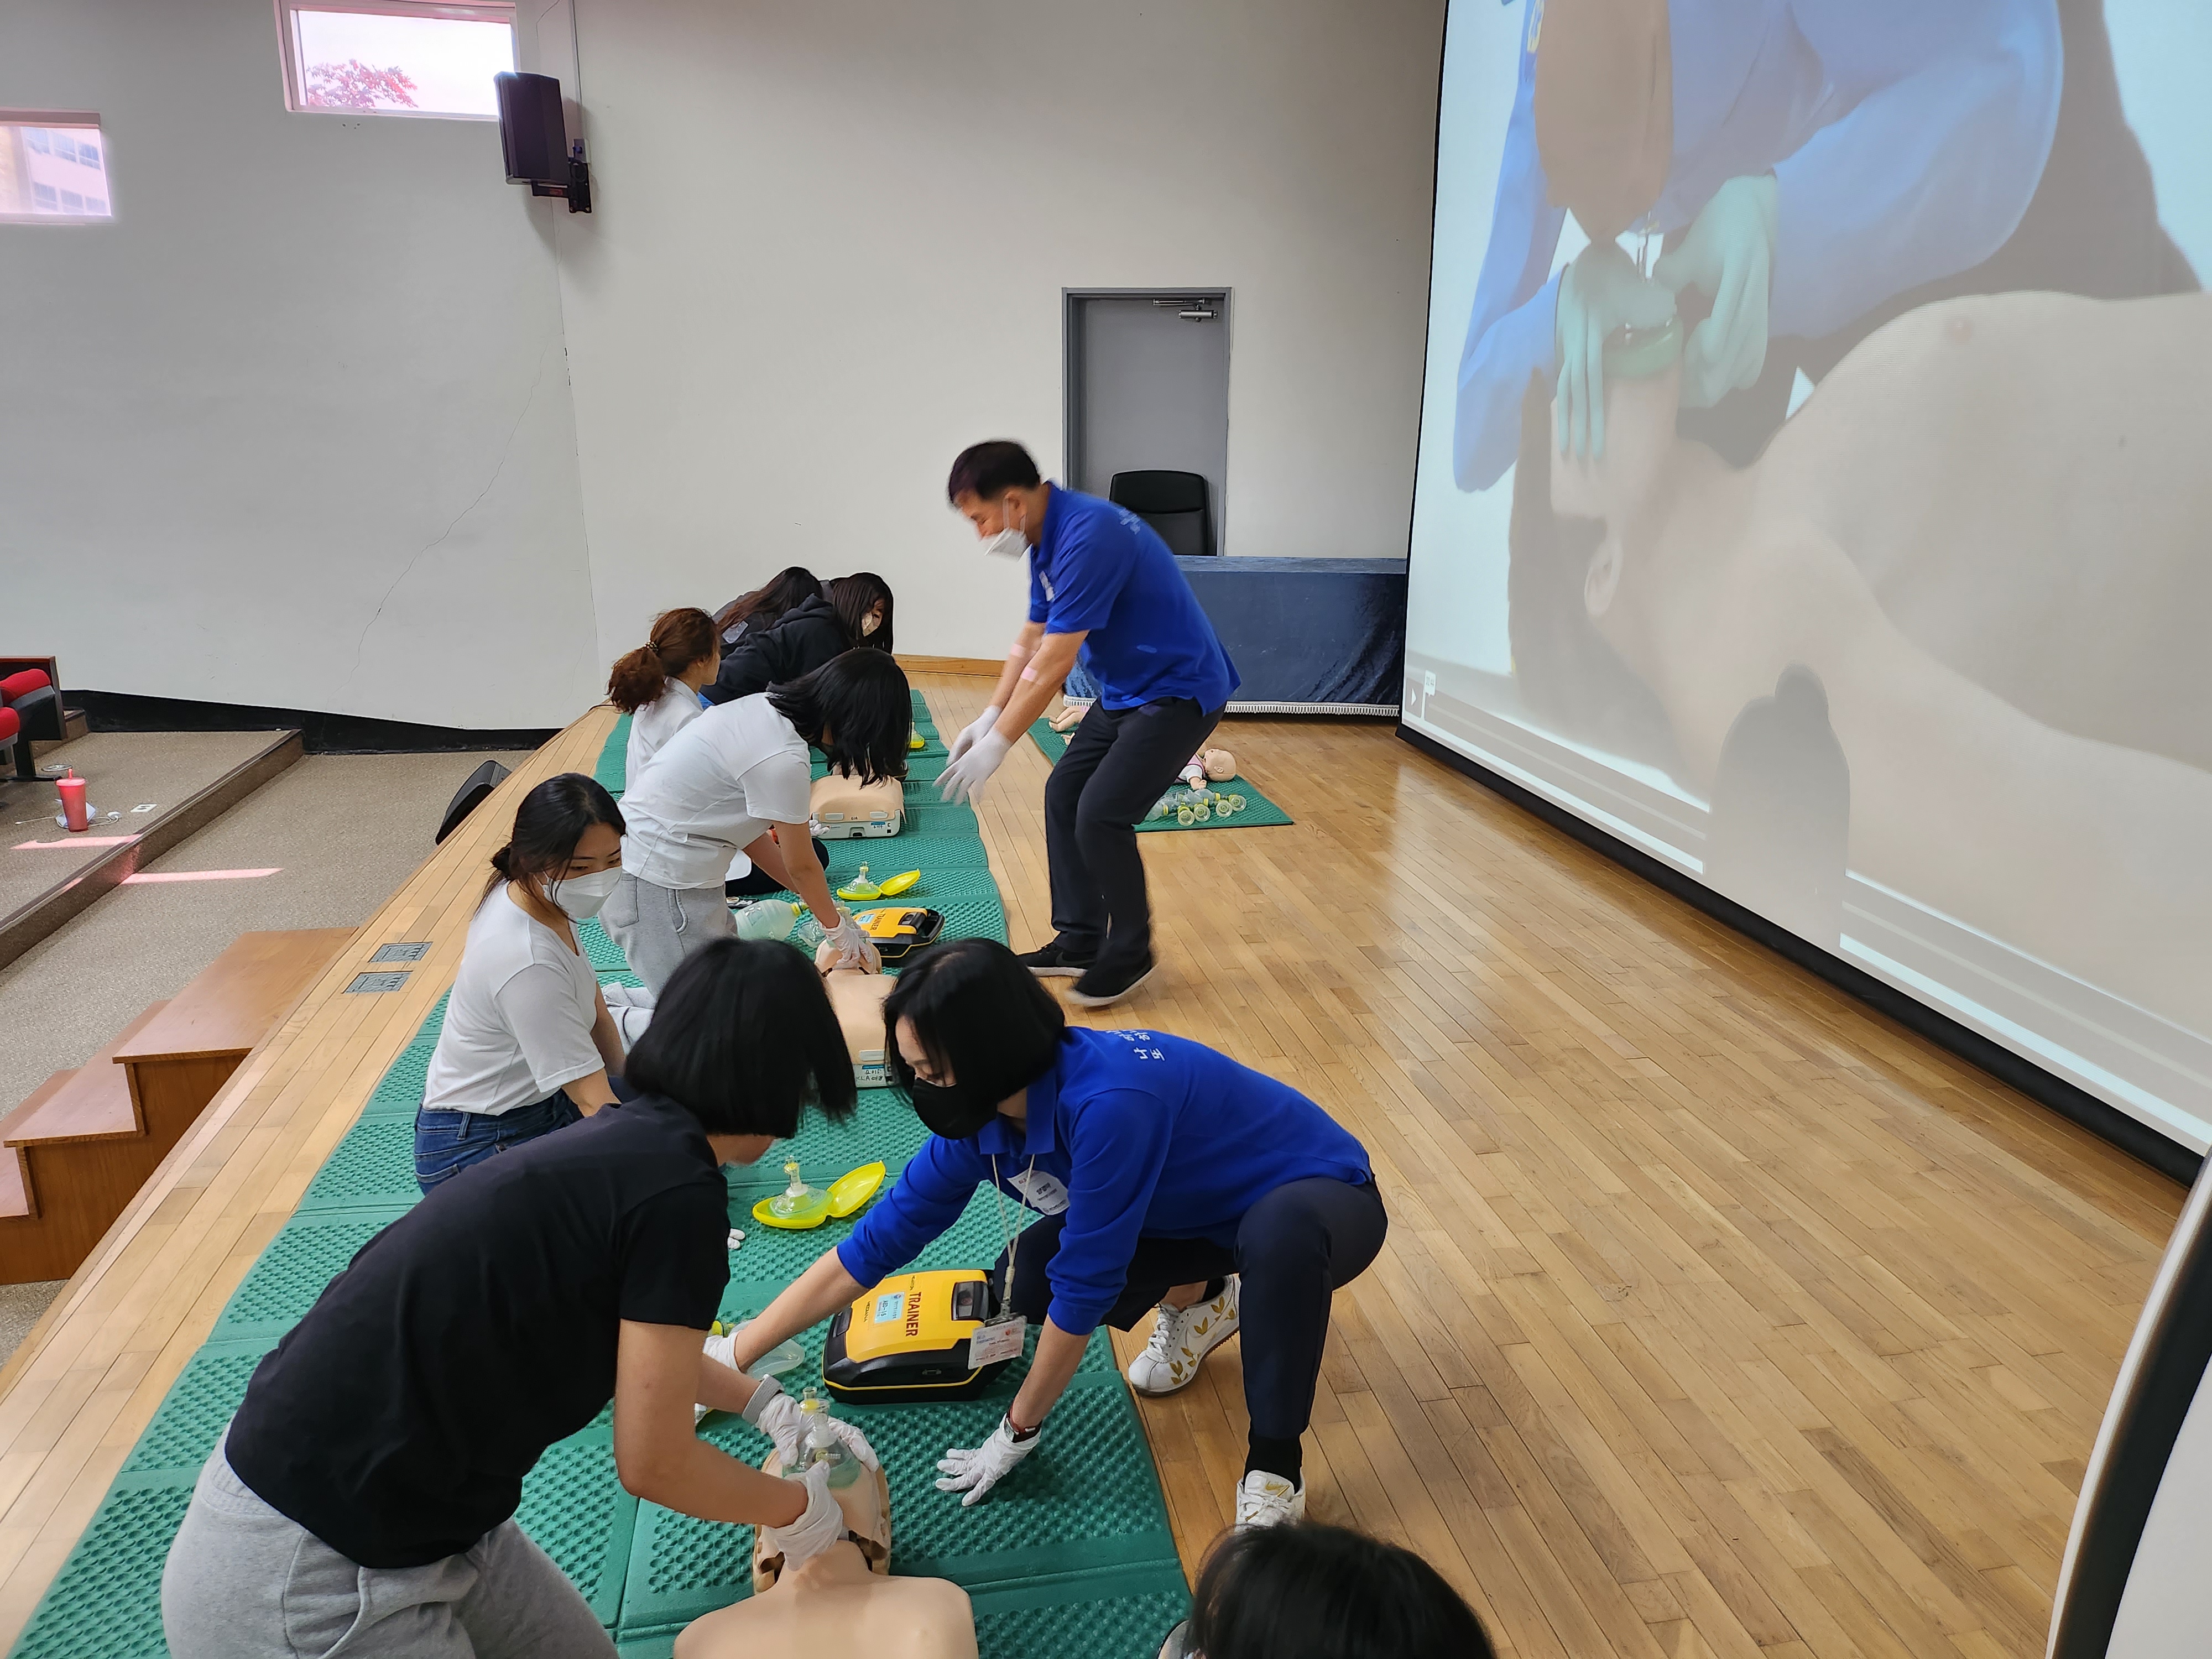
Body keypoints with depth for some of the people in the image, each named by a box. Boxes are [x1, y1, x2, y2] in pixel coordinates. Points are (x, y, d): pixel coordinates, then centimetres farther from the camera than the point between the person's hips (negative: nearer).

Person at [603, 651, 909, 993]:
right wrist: (839, 928, 6)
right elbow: (800, 865, -10)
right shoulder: (782, 759, -24)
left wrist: (816, 899, 12)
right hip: (658, 884, -9)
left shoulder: (765, 708, 3)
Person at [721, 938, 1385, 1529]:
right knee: (1024, 1278, -11)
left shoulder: (1109, 1104, -38)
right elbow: (868, 1249, -6)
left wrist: (1019, 1430, -13)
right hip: (1201, 1213, 6)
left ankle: (1274, 1462, -17)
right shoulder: (978, 1121, -14)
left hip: (1321, 1203, -6)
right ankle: (1197, 1301, 15)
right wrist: (730, 1362, -5)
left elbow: (1084, 1284, -28)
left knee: (1278, 1228, -41)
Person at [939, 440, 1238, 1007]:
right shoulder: (1048, 539, 5)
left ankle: (1129, 954, 5)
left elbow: (1053, 663, -26)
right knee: (1064, 796, 8)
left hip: (1178, 691, -10)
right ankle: (1079, 942, 19)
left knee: (1101, 816, -15)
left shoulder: (1087, 537, -27)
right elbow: (1030, 641, 14)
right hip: (1125, 691, 10)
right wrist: (989, 717, 8)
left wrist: (996, 744, -20)